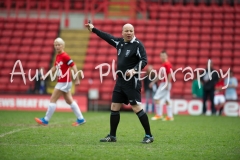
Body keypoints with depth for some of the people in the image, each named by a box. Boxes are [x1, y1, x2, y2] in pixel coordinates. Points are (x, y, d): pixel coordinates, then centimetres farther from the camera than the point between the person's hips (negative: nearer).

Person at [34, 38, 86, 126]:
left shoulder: (64, 56, -17)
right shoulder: (58, 56, 9)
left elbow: (73, 66, -19)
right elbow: (55, 67, 20)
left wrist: (77, 79, -21)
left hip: (64, 83, -9)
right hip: (61, 82, 9)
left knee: (53, 99, -4)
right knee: (69, 101, 13)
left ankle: (45, 120, 3)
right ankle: (80, 119, 19)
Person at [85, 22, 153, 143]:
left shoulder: (137, 45, -9)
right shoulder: (120, 42, 9)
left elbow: (144, 60, -14)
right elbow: (107, 37, 22)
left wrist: (134, 70, -29)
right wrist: (93, 29, 29)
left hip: (132, 81, -7)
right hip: (120, 80, 7)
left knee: (136, 107, -13)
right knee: (114, 107, 9)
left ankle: (149, 135, -7)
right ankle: (112, 136, 19)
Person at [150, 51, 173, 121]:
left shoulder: (167, 64, -11)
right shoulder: (163, 64, 18)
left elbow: (169, 74, -17)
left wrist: (167, 84, -21)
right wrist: (153, 82, 25)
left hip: (165, 84, -9)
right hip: (163, 84, 9)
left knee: (157, 98, -10)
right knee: (166, 100, 7)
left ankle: (159, 115, -7)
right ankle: (170, 116, 7)